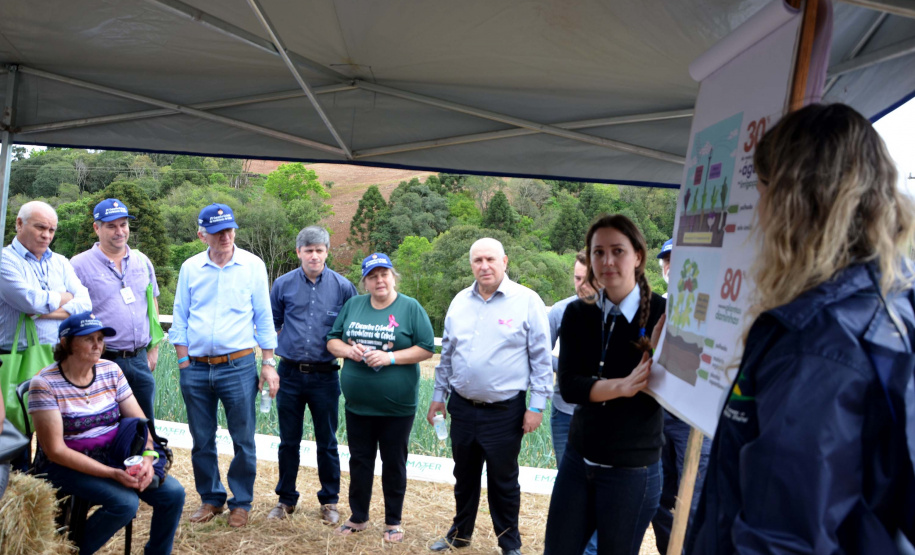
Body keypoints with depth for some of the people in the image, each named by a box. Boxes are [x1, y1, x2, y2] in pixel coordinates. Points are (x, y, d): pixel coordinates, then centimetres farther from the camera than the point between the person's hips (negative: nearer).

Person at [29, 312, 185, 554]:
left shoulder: (110, 371, 1)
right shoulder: (44, 384, -14)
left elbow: (140, 422, 2)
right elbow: (56, 451, -16)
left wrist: (147, 456, -19)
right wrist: (112, 474, -24)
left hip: (113, 458, 5)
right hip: (67, 466, -4)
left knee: (173, 493, -14)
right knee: (125, 502, -28)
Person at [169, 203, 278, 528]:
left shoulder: (253, 266, -1)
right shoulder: (190, 268, 5)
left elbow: (264, 318, 2)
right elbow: (180, 319, 9)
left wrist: (268, 363, -1)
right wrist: (183, 364, 3)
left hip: (238, 366, -2)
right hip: (196, 368, 3)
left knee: (243, 441, 3)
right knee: (202, 441, 12)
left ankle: (240, 503, 20)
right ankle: (210, 499, 29)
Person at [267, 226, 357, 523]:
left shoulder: (343, 286, -3)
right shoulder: (283, 284, 1)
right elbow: (272, 324, 14)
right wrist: (287, 345, 7)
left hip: (325, 376, -1)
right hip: (290, 374, 1)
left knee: (327, 442, 9)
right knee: (288, 441, 12)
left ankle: (329, 501, 24)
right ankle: (286, 499, 28)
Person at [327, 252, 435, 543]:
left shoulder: (410, 307, -6)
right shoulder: (353, 305, 6)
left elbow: (427, 348, -10)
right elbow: (332, 340, 9)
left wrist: (391, 358, -20)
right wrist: (348, 350, -12)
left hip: (397, 407, -3)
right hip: (358, 404, 4)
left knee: (393, 463, 10)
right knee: (359, 461, 15)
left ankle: (393, 521, 26)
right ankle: (358, 517, 32)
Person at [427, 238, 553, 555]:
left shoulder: (527, 301, -9)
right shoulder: (460, 302, 6)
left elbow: (541, 358, -8)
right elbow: (447, 353, 13)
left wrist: (537, 405, -10)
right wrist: (439, 395, 13)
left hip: (505, 411, -4)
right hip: (462, 407, 5)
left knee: (503, 481, 9)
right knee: (464, 477, 19)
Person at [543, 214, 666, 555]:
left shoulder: (662, 314, -10)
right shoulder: (578, 314, 0)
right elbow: (569, 385, -12)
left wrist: (658, 343, -28)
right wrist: (622, 387, -27)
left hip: (632, 470, -3)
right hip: (577, 461, 3)